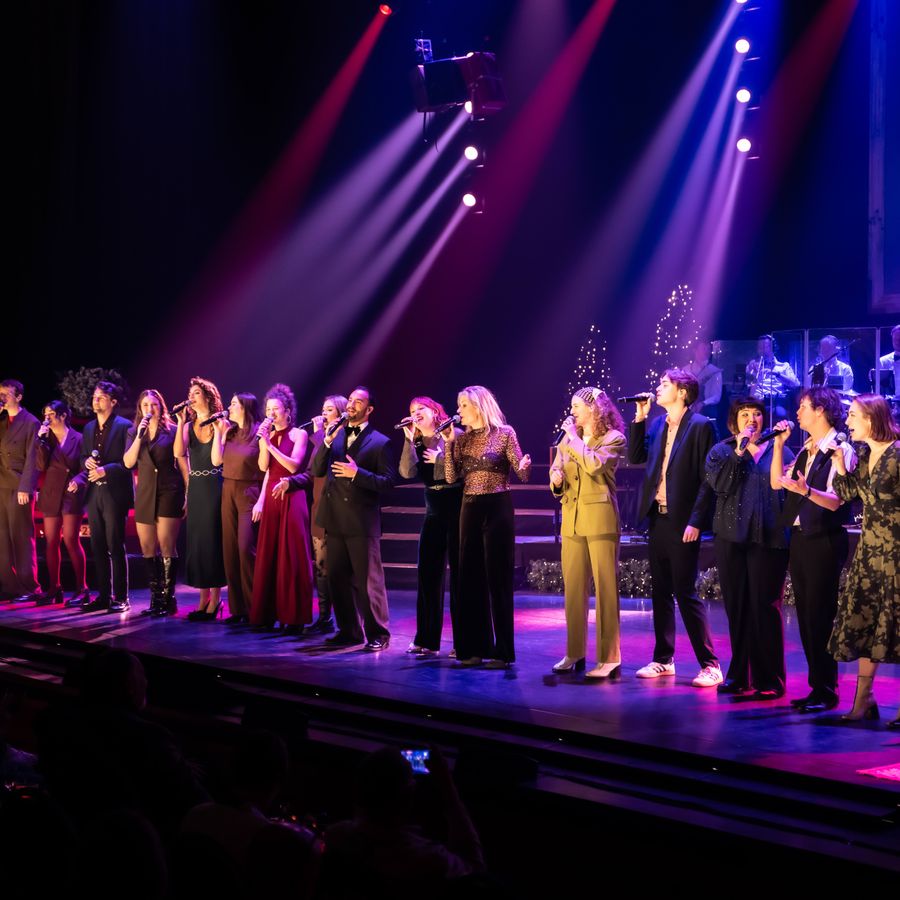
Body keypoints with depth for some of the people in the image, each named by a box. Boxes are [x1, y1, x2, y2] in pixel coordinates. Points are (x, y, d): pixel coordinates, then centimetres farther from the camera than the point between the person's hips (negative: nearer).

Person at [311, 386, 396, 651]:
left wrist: (357, 473, -19)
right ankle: (349, 631, 21)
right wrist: (328, 442, -8)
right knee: (337, 579, 11)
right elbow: (317, 471, 5)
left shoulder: (379, 442, -3)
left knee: (368, 581, -3)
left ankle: (377, 634, 5)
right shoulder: (335, 435, 13)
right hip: (335, 519, 6)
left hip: (362, 521, -6)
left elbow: (388, 481, -9)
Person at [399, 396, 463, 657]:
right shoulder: (416, 444, 9)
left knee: (458, 574, -2)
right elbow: (407, 472, -8)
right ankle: (427, 640, 12)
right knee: (428, 574, 5)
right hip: (433, 513, 5)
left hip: (457, 510, -5)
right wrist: (410, 439, -12)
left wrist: (439, 459, -12)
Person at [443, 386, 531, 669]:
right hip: (470, 510, 6)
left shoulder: (504, 433, -3)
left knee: (498, 579, -4)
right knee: (470, 578, 6)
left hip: (497, 508, -5)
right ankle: (474, 648, 13)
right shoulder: (462, 439, 10)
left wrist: (525, 466, -30)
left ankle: (502, 652, 1)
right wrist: (448, 444, -4)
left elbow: (522, 474, -7)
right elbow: (451, 477, 2)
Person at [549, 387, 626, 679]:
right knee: (573, 588, 7)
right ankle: (575, 653, 15)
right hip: (572, 518, 6)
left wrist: (574, 437, -9)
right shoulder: (568, 440, 15)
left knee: (605, 588, -5)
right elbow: (556, 473, 21)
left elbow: (594, 464, -20)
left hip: (600, 518, -6)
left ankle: (610, 658, -3)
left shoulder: (613, 438, -2)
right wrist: (556, 479, -2)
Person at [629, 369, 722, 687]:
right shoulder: (657, 425, 11)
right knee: (661, 592, 12)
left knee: (686, 593, -7)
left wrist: (695, 521, -17)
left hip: (682, 522, -7)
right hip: (658, 518, 7)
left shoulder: (700, 426, -10)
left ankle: (710, 665, -1)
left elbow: (707, 479, -12)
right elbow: (635, 457, 10)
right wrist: (640, 418, 4)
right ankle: (663, 660, 21)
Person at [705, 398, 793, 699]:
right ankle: (739, 674, 15)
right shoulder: (721, 451, 12)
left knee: (765, 607, -4)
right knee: (736, 607, 6)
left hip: (769, 538, -2)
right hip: (731, 538, 2)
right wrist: (739, 452, -8)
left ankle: (769, 679, 1)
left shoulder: (779, 451, 10)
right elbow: (718, 484, -6)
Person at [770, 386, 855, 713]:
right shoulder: (806, 450, 15)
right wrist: (778, 444, 5)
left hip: (824, 542, -8)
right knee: (805, 616, 11)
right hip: (799, 539, 8)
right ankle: (817, 686, 18)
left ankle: (826, 692, 1)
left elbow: (836, 501, -18)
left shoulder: (841, 451, -11)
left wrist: (807, 490, -35)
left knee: (820, 617, -6)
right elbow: (777, 482, 10)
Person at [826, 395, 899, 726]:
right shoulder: (864, 455, 9)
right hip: (870, 547, 8)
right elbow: (847, 494, 13)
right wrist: (839, 463, 2)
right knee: (864, 621, 7)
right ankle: (863, 699, 12)